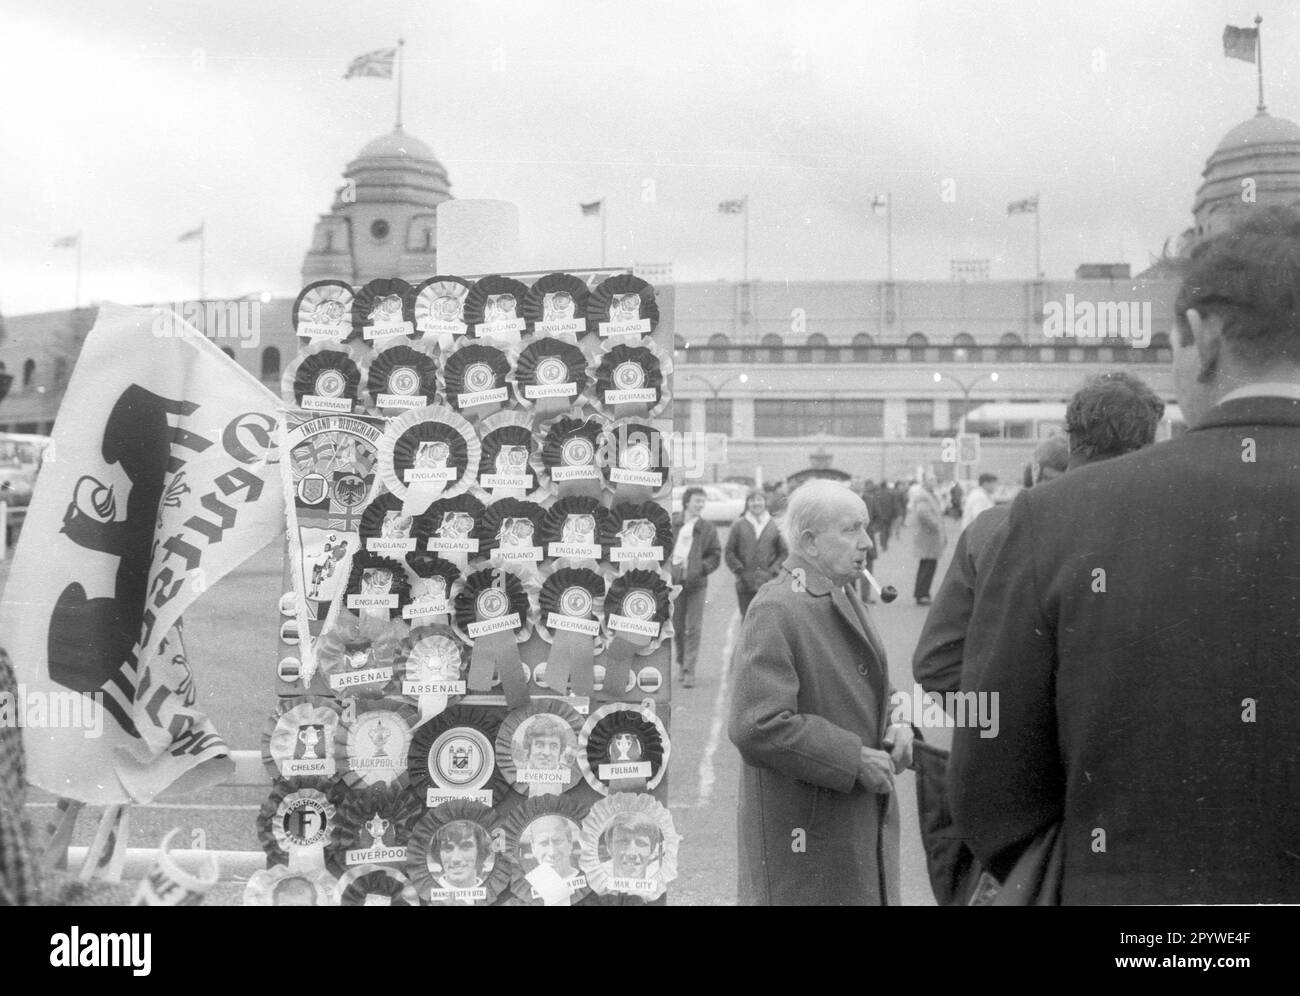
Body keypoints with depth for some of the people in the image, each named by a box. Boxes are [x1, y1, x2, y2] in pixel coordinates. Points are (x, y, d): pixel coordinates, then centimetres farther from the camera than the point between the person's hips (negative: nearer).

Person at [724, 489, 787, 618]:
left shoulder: (774, 525, 4)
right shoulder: (739, 525, 3)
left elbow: (784, 552, 5)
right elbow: (729, 552, 4)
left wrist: (773, 571, -6)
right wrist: (740, 570, -5)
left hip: (768, 584, 0)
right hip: (745, 585, 0)